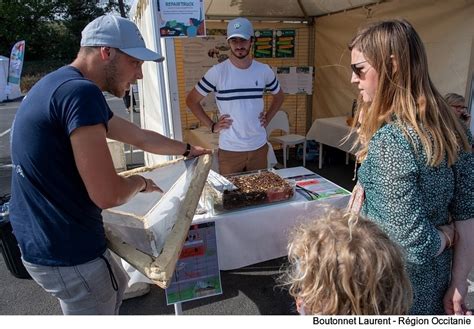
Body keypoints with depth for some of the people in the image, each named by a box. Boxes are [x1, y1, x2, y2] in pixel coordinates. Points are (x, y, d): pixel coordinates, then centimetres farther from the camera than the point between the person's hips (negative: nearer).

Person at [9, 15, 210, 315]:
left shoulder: (60, 86, 10)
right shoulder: (80, 92, -24)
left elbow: (140, 137, 18)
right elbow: (108, 195, -26)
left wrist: (188, 150, 27)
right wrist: (140, 183, -4)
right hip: (68, 255, -9)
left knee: (117, 285, 28)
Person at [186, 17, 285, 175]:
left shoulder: (264, 70, 0)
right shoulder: (217, 72, -10)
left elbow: (279, 95, 18)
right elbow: (191, 100, -1)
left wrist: (267, 118, 6)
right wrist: (212, 126, -6)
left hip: (259, 147, 3)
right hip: (229, 149, -3)